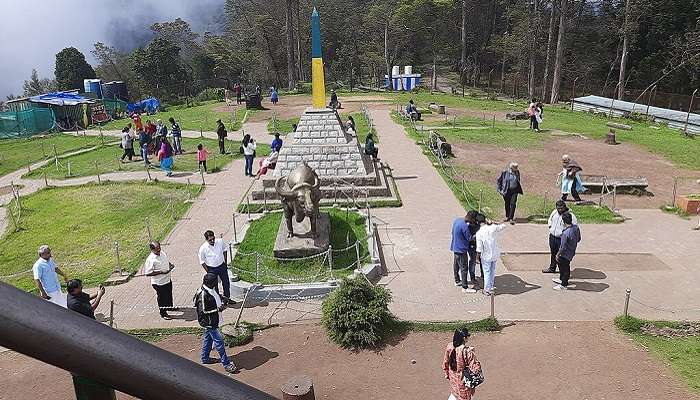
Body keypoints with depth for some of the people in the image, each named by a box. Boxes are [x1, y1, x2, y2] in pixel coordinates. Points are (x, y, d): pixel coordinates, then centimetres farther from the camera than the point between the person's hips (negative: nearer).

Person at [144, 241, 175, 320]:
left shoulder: (162, 253, -2)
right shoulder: (150, 260, -25)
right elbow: (147, 273, -26)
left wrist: (171, 264, -6)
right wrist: (161, 272, -29)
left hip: (168, 279, 8)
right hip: (159, 283, -7)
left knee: (169, 295, 26)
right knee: (162, 298, 10)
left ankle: (169, 306, 50)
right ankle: (163, 313, 28)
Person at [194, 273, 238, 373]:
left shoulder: (213, 289, 0)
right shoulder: (203, 294, -28)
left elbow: (218, 296, 19)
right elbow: (202, 311, -24)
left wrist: (223, 302, -3)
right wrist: (218, 309, -26)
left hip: (214, 320, 10)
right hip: (209, 322, -10)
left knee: (208, 338, 24)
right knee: (219, 341, -5)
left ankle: (204, 358, 42)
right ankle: (226, 363, 2)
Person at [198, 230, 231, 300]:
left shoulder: (220, 241, -16)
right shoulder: (202, 248, -23)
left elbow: (224, 250, 6)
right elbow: (202, 261, -9)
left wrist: (225, 261, 6)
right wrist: (208, 272, -8)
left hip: (222, 266, 4)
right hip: (212, 269, -4)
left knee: (226, 282, 17)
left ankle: (227, 297, 39)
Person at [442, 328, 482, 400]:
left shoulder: (449, 347, -13)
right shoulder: (467, 351, -31)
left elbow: (445, 362, 0)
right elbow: (475, 368, -27)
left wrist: (447, 374, 15)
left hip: (453, 377, 5)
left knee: (454, 393, 30)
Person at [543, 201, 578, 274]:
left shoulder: (570, 215, -17)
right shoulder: (554, 211, 4)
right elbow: (550, 219, 23)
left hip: (562, 238, -6)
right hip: (552, 237, 7)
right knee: (553, 253, 22)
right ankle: (552, 268, 40)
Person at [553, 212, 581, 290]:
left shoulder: (565, 233, -34)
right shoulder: (576, 227, -10)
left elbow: (563, 247, -26)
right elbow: (579, 239, 6)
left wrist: (558, 255, -12)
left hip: (565, 254, -8)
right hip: (572, 252, 8)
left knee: (565, 269, 10)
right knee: (562, 265, 27)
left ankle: (563, 285, 26)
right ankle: (562, 279, 45)